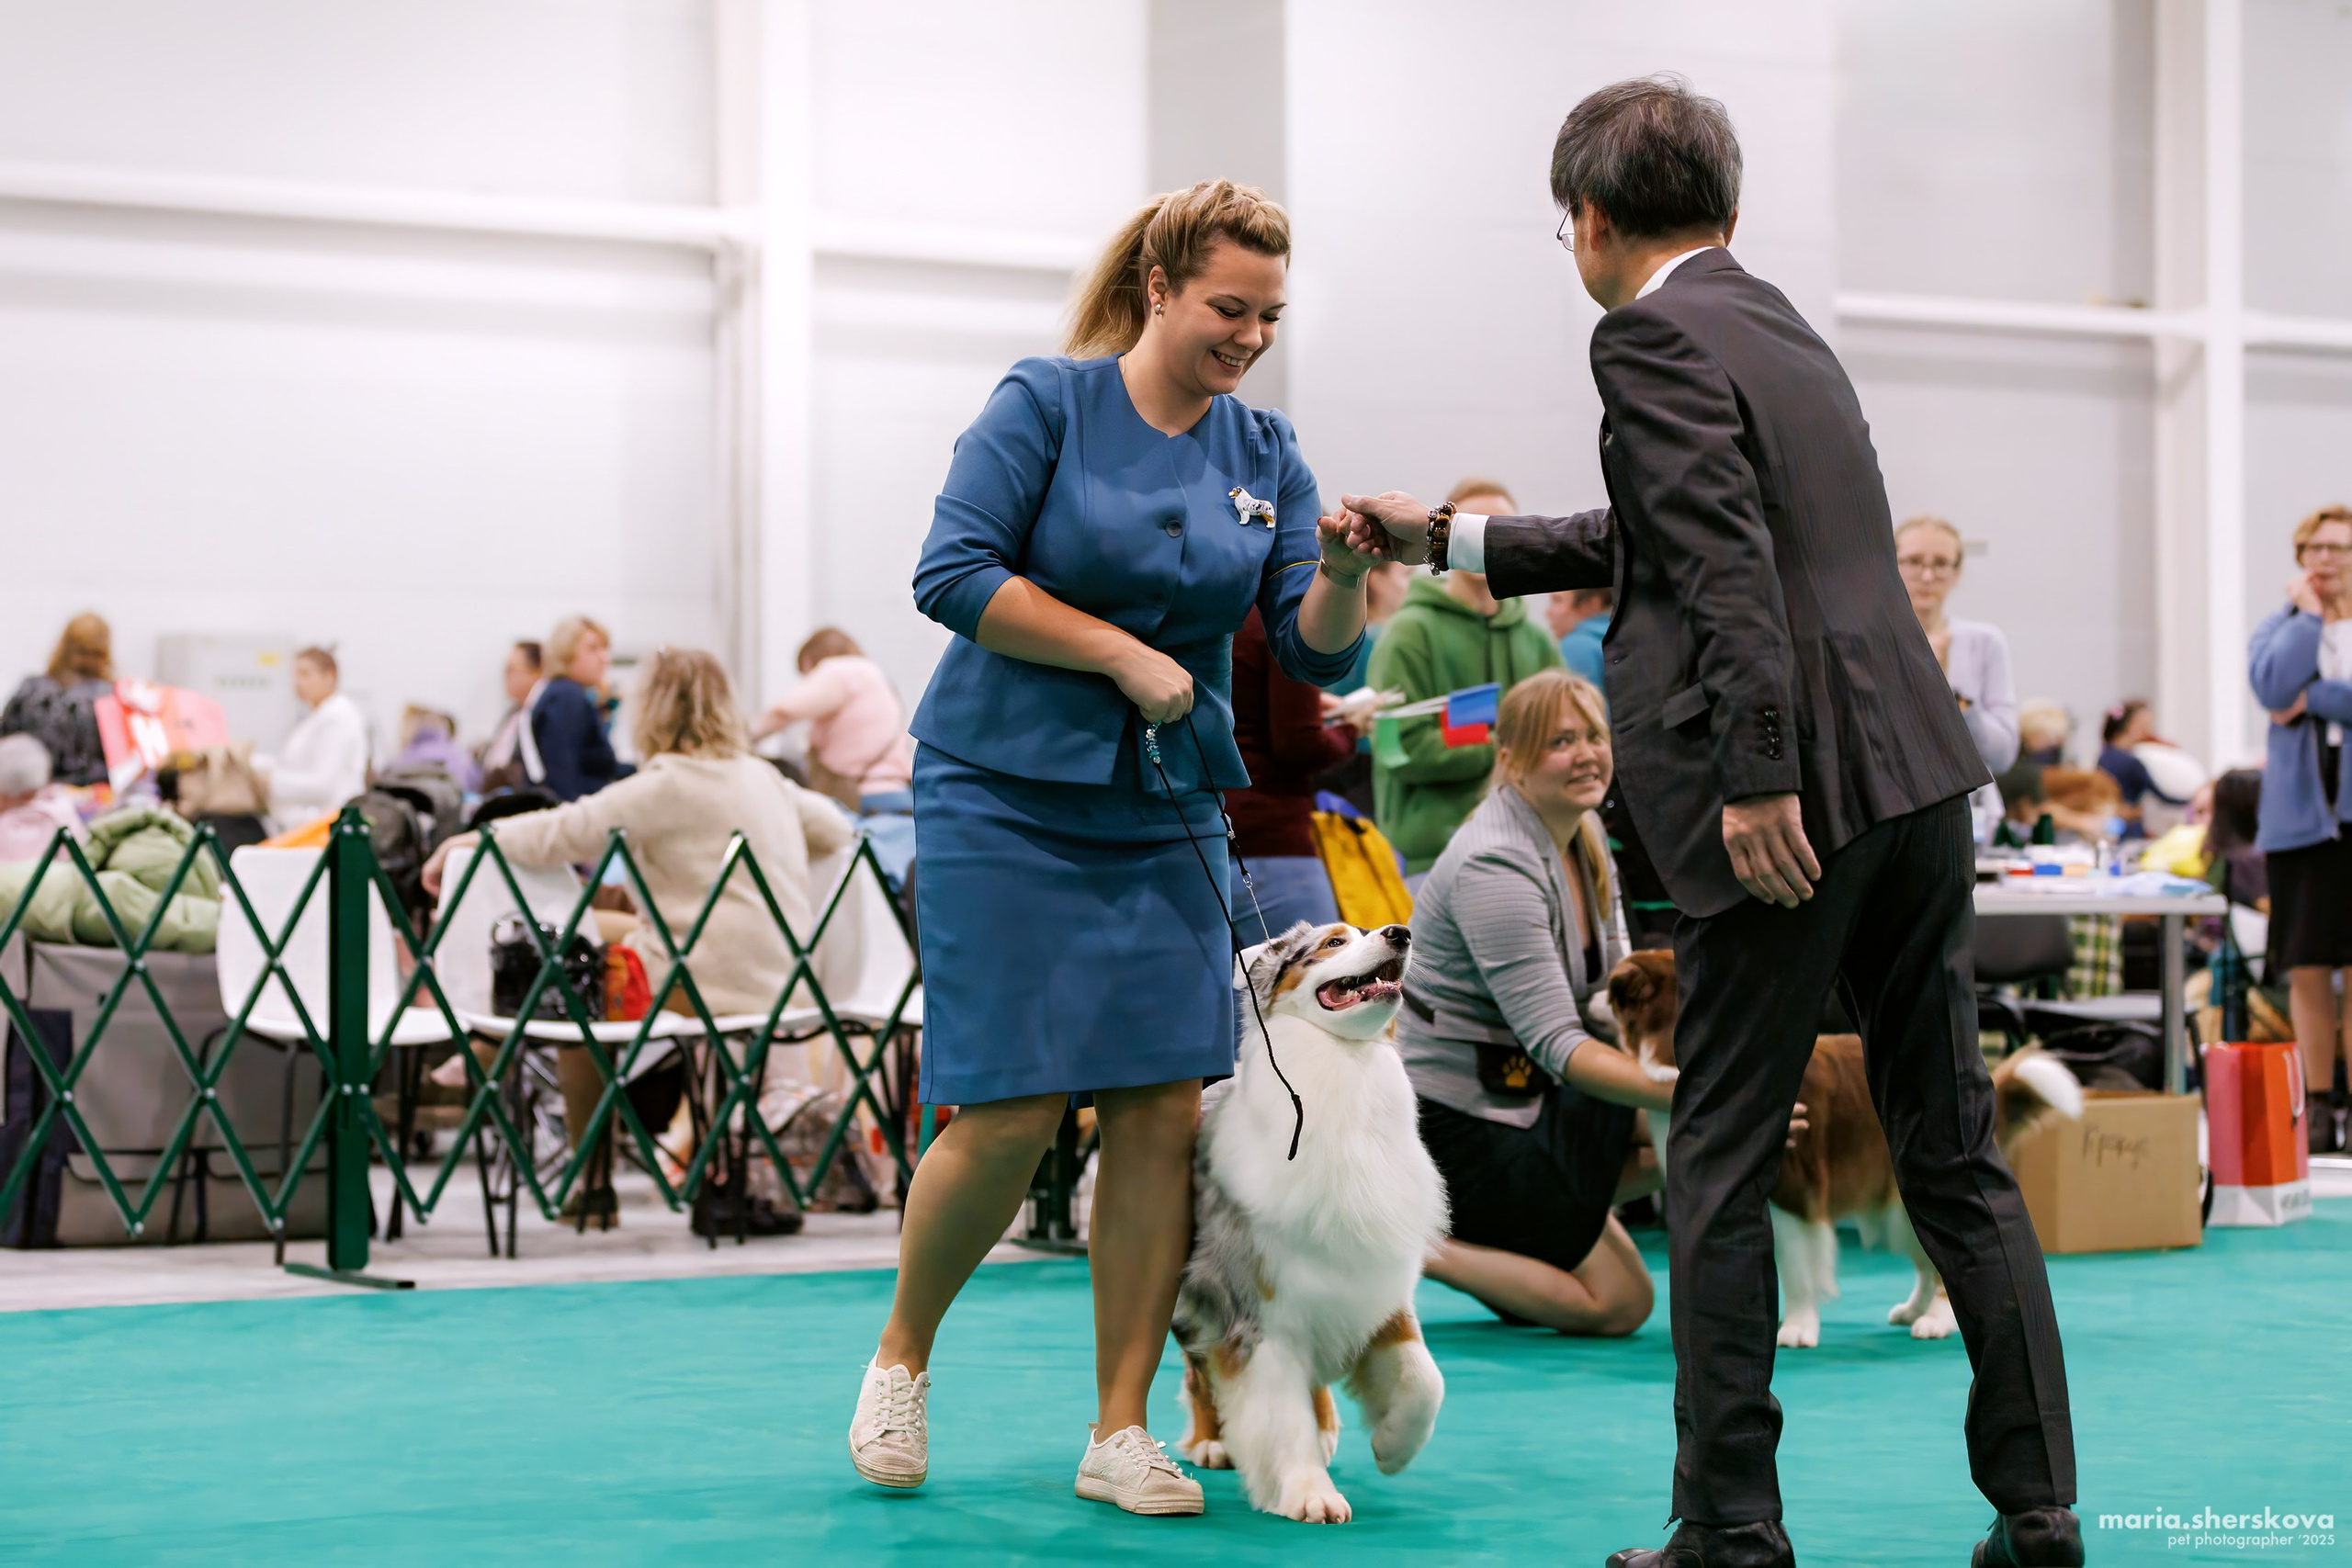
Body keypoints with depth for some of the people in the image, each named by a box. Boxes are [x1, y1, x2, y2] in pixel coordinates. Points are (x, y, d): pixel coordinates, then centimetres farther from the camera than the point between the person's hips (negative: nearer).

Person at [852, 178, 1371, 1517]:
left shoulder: (1266, 455, 7)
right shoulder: (1048, 402, -6)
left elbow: (1319, 653, 0)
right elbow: (954, 574, -13)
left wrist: (1342, 577, -22)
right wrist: (1122, 654, -14)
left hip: (1165, 814, 5)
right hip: (1006, 799, -4)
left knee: (1165, 1107, -4)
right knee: (1008, 1118, -8)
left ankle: (1122, 1435, 6)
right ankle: (903, 1354, 18)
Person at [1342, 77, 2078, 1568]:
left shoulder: (1651, 336, -6)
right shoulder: (1778, 324, 21)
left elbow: (1724, 562, -18)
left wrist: (1757, 775, -22)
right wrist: (1449, 538, 37)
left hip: (1799, 792, -8)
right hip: (1917, 772, 8)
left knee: (1721, 1169, 1)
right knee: (1955, 1152, 11)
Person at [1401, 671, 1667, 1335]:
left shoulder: (1583, 831, 5)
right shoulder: (1494, 868, -24)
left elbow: (1611, 995, 6)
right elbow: (1558, 1044, -30)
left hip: (1535, 1095, 9)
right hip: (1464, 1119, -9)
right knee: (1620, 1303, -7)